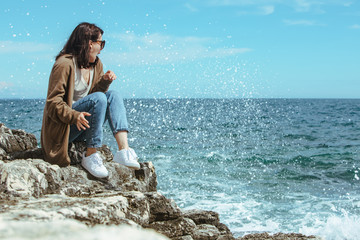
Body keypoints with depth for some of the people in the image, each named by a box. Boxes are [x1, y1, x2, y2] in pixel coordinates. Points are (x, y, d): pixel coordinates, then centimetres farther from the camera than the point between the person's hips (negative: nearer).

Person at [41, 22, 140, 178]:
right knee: (99, 98, -27)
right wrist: (74, 116, -35)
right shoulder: (65, 64, -15)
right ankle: (90, 156, -23)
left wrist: (105, 82, -7)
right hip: (62, 128, -8)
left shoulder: (96, 64, 11)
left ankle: (123, 150, -30)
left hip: (82, 124, 8)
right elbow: (53, 103, -18)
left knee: (113, 96, -13)